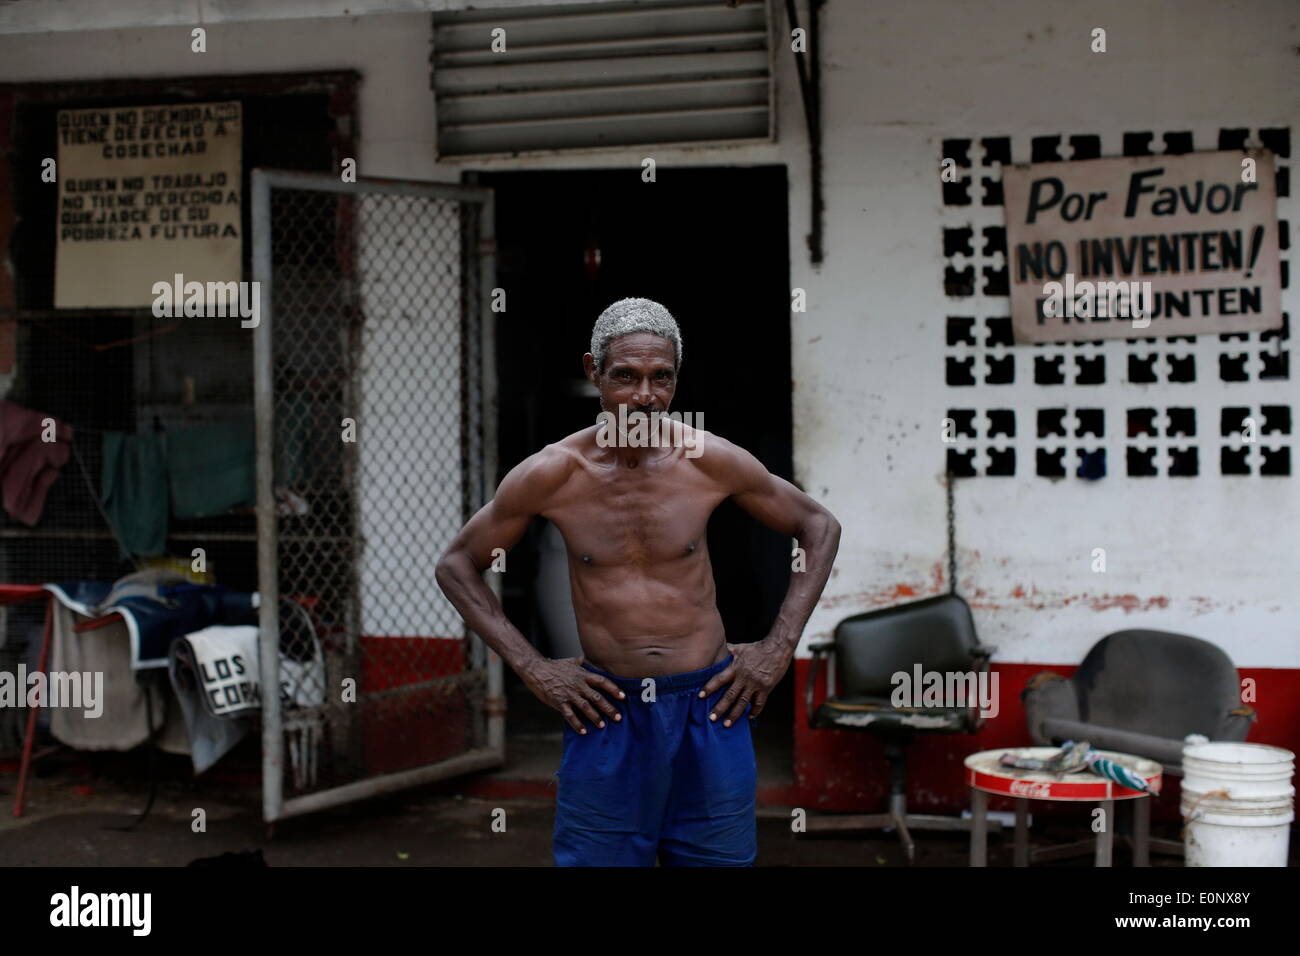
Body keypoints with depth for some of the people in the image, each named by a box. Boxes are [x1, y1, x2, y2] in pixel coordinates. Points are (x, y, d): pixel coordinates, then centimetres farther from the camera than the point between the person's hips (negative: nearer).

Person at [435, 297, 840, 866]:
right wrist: (532, 668, -2)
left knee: (718, 858, 11)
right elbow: (456, 565, 6)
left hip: (710, 707, 1)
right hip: (606, 712, 0)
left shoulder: (713, 462, -6)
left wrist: (779, 648, 1)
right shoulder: (549, 476, -7)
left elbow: (820, 527, 8)